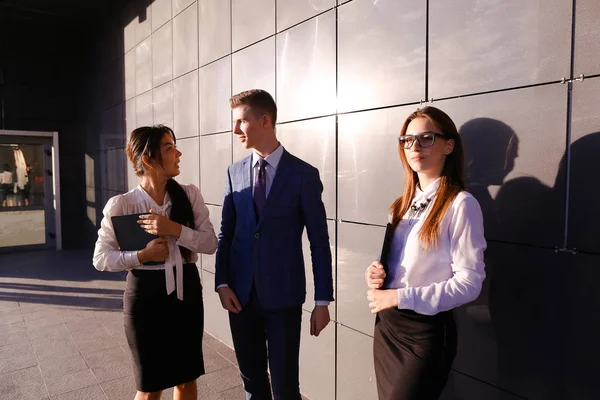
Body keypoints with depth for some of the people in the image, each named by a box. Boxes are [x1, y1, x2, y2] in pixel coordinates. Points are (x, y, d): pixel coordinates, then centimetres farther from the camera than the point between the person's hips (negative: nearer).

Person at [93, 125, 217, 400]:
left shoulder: (190, 195, -4)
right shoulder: (121, 205, -11)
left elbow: (210, 243, -8)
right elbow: (101, 259, -5)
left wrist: (175, 229, -22)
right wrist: (142, 256, -20)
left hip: (187, 290, 3)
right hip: (146, 294, -3)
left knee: (187, 377, 18)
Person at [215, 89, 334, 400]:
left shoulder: (304, 174, -7)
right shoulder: (235, 172, 5)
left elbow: (319, 241, -6)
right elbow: (226, 232, 8)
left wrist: (322, 300, -5)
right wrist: (222, 283, -2)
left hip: (283, 295, -3)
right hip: (240, 294, 4)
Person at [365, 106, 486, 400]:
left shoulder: (461, 204, -15)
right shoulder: (403, 203, 7)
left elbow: (469, 282, -18)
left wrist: (400, 297, -19)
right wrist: (378, 273, -4)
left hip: (427, 331, -7)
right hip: (386, 324, 7)